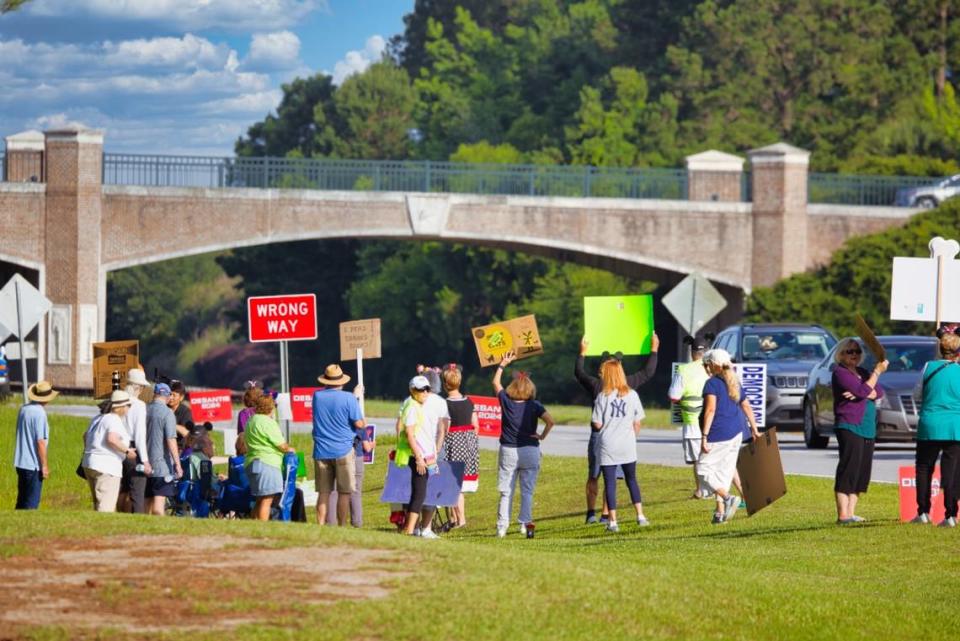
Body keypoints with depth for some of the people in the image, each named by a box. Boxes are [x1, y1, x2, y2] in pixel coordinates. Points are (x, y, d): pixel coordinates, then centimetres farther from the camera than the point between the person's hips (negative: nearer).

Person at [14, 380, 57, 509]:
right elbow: (40, 442, -19)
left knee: (21, 501, 16)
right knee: (31, 503, -1)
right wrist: (44, 466, -12)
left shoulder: (23, 409, 6)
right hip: (33, 465, -8)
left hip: (20, 463, 8)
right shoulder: (40, 413, -18)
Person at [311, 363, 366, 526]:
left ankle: (320, 526, 5)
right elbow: (358, 423, -9)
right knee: (344, 493, 2)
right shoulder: (348, 399, -10)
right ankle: (341, 527, 0)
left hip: (321, 452, 4)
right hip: (343, 451, -4)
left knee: (323, 493, 8)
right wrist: (364, 423, 15)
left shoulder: (317, 396, 4)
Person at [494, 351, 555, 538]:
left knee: (506, 492, 5)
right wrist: (543, 436, -5)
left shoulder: (506, 402, -5)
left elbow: (496, 382, 10)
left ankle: (502, 527, 4)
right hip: (530, 451, 0)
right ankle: (526, 523, -6)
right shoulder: (534, 406, -8)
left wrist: (503, 364, 16)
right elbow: (550, 421, -19)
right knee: (527, 491, 4)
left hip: (508, 451, 0)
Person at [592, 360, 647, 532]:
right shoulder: (632, 395, 0)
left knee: (610, 483, 2)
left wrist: (592, 423, 15)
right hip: (628, 446, 3)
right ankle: (640, 516, 13)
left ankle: (613, 521, 1)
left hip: (607, 446, -3)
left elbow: (597, 424, -8)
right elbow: (637, 423, 3)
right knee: (631, 480, 17)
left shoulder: (603, 397, -8)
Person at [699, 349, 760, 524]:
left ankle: (727, 497, -18)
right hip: (736, 433, 8)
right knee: (725, 471, 11)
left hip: (719, 434, -8)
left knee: (704, 469, -1)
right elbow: (746, 406, 20)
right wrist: (754, 429, 28)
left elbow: (710, 410, -18)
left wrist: (704, 436, -20)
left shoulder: (712, 383, -10)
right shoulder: (735, 384, 14)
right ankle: (720, 512, 8)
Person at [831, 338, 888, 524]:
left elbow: (879, 392, 6)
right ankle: (843, 514, -16)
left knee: (862, 473, 6)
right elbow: (863, 390, -15)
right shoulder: (840, 373, -3)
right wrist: (877, 371, -9)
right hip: (849, 427, -8)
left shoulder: (862, 373, 21)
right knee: (848, 470, -13)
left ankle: (850, 513, 8)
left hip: (868, 430, 8)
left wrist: (860, 394, -12)